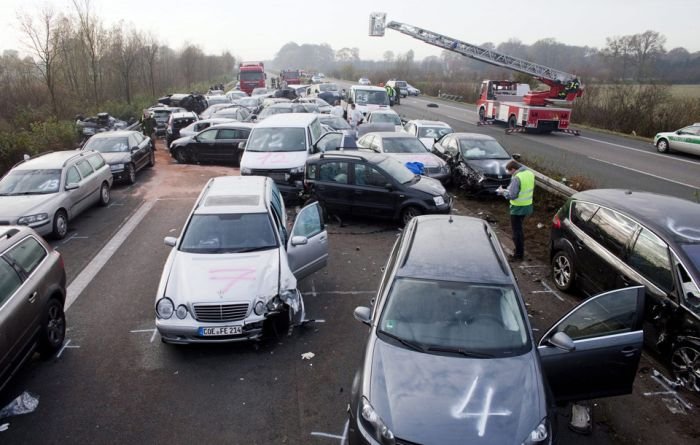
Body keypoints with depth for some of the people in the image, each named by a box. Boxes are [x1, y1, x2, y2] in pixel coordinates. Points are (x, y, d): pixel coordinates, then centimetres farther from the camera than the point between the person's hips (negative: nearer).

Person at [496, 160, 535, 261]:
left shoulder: (517, 178, -23)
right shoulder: (530, 174, 5)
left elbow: (512, 195, -24)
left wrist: (503, 191, -5)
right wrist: (507, 190, 13)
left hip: (518, 208, -9)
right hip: (527, 206, 9)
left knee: (517, 231, 4)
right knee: (519, 229, 22)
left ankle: (519, 255, 11)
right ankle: (520, 250, 33)